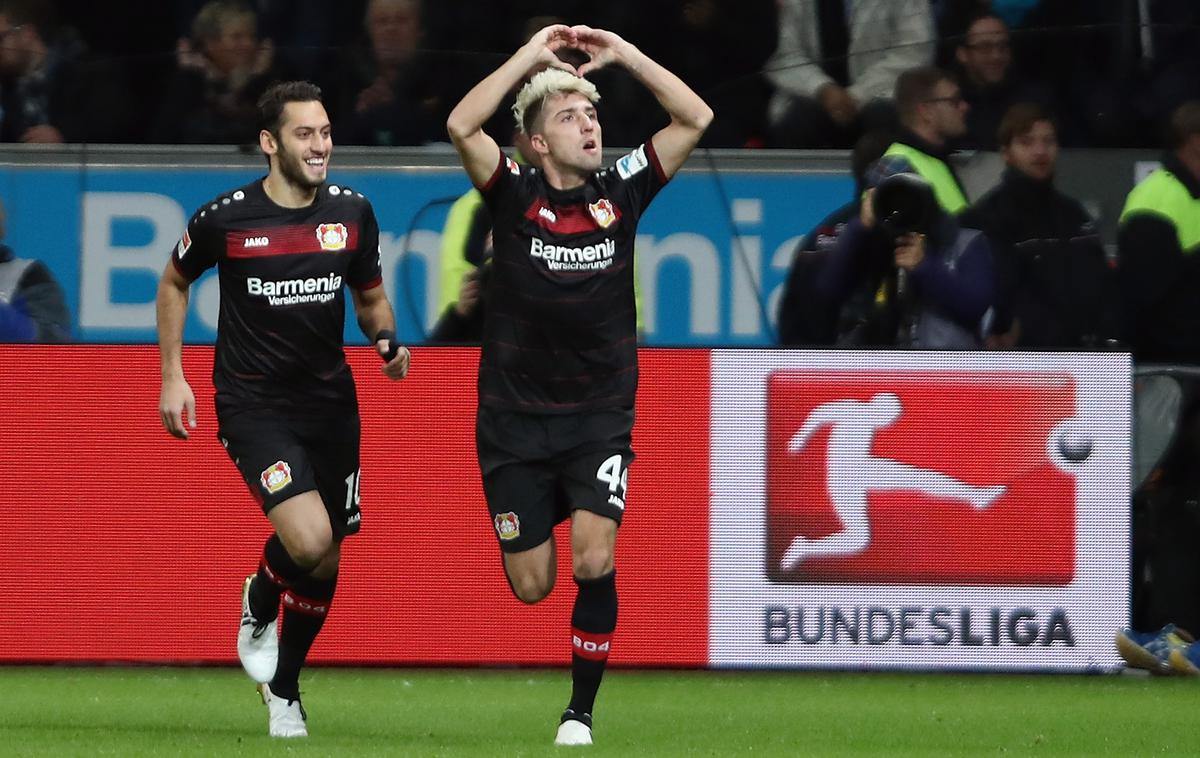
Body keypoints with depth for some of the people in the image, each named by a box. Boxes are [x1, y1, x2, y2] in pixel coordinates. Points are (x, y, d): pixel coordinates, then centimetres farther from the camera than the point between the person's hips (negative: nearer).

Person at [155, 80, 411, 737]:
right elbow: (174, 283, 8)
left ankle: (283, 691, 31)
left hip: (330, 403, 4)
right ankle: (260, 602, 13)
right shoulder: (225, 219, -10)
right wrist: (172, 376, 5)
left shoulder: (352, 213, 0)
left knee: (325, 565, 8)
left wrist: (386, 340, -8)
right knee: (310, 542, -23)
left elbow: (371, 297, 14)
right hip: (253, 405, -4)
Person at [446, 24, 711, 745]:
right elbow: (461, 126, -21)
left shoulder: (620, 191, 1)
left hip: (601, 415, 1)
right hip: (516, 418, -1)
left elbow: (695, 118, -4)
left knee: (594, 563, -17)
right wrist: (531, 56, -17)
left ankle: (581, 712, -4)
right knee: (531, 585, 2)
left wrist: (623, 53, -7)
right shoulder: (515, 193, -5)